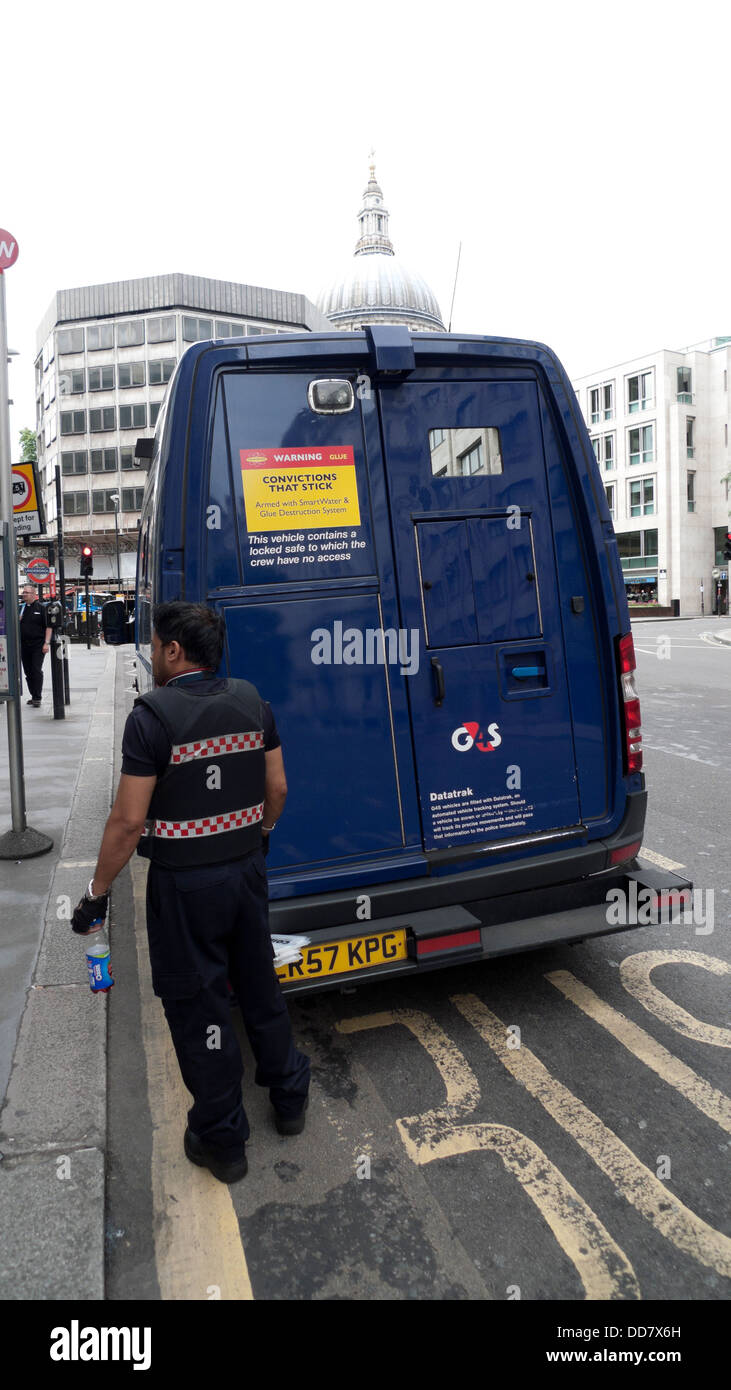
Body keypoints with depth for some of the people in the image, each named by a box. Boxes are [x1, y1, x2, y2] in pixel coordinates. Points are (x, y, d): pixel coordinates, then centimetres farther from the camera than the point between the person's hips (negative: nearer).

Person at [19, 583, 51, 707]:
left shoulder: (41, 608, -1)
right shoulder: (20, 609, 12)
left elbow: (48, 626, -4)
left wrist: (46, 643, -12)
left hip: (38, 645, -5)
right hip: (24, 645, 5)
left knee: (37, 671, -9)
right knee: (28, 672, 9)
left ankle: (37, 698, -5)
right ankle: (33, 696, 19)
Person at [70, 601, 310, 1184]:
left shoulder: (153, 715, -19)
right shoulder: (252, 702, -1)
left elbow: (129, 821, -19)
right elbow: (277, 788, 6)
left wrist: (98, 893, -8)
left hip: (184, 884, -6)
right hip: (246, 869, 6)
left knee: (198, 1007, 10)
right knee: (260, 987, 23)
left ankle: (222, 1141, 24)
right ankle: (289, 1097, 40)